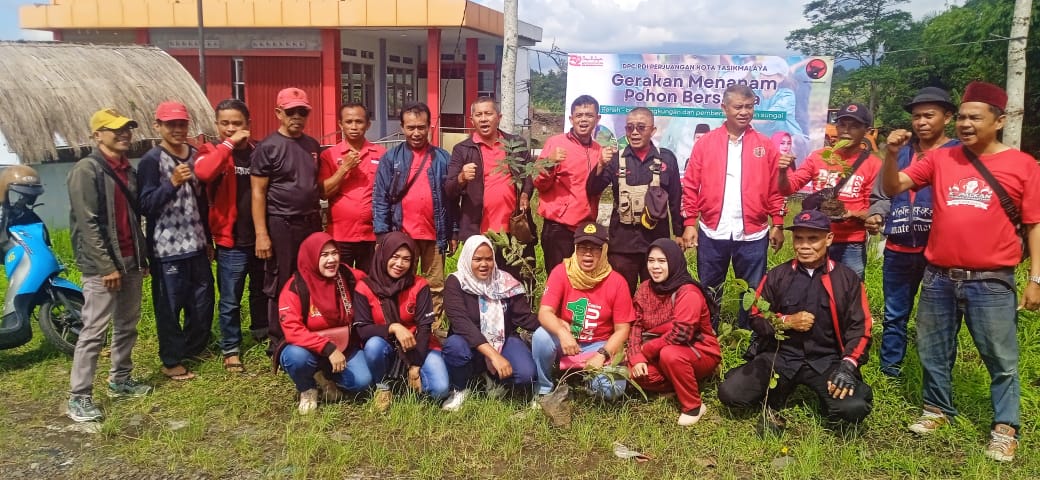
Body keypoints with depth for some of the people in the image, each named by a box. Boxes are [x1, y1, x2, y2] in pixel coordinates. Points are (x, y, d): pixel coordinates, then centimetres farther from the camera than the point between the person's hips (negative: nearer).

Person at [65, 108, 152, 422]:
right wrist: (106, 266, -17)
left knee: (127, 326, 16)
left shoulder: (128, 170, 13)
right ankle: (78, 397, 1)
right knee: (94, 332, -6)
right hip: (101, 267, -8)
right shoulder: (86, 170, -10)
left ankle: (120, 380, 30)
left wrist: (143, 255, 15)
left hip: (130, 263, 8)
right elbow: (87, 224, -15)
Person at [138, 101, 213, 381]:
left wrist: (208, 239, 18)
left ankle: (193, 349, 33)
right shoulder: (151, 160, -9)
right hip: (167, 247, -6)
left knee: (203, 300, 13)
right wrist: (173, 182, -30)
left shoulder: (196, 155, 9)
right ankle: (171, 361, 17)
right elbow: (146, 205, -16)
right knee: (170, 305, 2)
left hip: (196, 244, 6)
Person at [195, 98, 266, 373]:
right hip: (231, 241, -3)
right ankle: (231, 350, 20)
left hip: (261, 237, 3)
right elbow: (203, 173, -27)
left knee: (263, 292, 18)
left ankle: (263, 335, 37)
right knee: (230, 300, 6)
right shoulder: (212, 151, -3)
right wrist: (229, 143, -22)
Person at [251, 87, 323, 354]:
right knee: (280, 286, 3)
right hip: (281, 224, -5)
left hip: (311, 222, 5)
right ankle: (277, 341, 14)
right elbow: (258, 193, -9)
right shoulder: (267, 147, -7)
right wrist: (261, 234, -15)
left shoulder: (313, 145, 10)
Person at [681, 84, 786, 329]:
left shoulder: (765, 145, 3)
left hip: (753, 235, 0)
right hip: (712, 233, 0)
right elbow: (691, 186, 0)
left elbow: (775, 189, 4)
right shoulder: (705, 143, 1)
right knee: (709, 292, 12)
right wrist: (689, 223, -5)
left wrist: (778, 225, 1)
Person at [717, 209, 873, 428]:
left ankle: (826, 397, 7)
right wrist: (786, 321, -11)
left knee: (855, 407, -29)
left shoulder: (847, 278, 2)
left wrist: (847, 365, -18)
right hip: (780, 356, 1)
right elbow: (757, 318, 9)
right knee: (730, 393, -20)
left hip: (827, 360, -1)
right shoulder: (777, 276, 5)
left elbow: (859, 327, -2)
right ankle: (774, 401, 11)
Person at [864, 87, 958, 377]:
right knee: (895, 315, 14)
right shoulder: (900, 154, 12)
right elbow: (881, 195, 13)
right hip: (898, 249, 4)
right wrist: (876, 215, -6)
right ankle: (889, 370, 27)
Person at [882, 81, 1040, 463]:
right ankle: (937, 409, 33)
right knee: (934, 352, 14)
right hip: (938, 278, 3)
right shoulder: (940, 159, 5)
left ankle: (1005, 427, 21)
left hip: (991, 282, -3)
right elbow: (892, 188, 2)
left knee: (1001, 359, 6)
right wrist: (892, 154, -16)